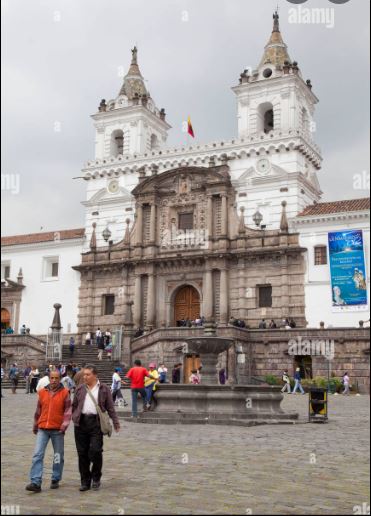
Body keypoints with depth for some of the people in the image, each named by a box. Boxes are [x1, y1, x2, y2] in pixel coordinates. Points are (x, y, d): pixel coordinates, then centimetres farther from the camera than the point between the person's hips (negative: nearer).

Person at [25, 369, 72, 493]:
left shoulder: (65, 393, -3)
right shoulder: (42, 392, 6)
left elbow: (68, 411, -5)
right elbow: (38, 411, 14)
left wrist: (64, 425, -14)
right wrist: (35, 426, 19)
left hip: (57, 430, -2)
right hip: (42, 429, 2)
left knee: (58, 456, 8)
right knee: (37, 455, -7)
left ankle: (55, 480, 22)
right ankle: (36, 483, -7)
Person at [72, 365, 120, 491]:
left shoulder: (104, 389, 4)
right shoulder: (80, 389, 13)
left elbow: (110, 407, 5)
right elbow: (74, 406, 16)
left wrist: (115, 422, 1)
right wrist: (72, 418, 7)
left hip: (96, 422, -3)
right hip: (81, 423, 3)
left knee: (95, 451, -9)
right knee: (82, 453, 5)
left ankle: (96, 478, 12)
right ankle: (85, 481, 16)